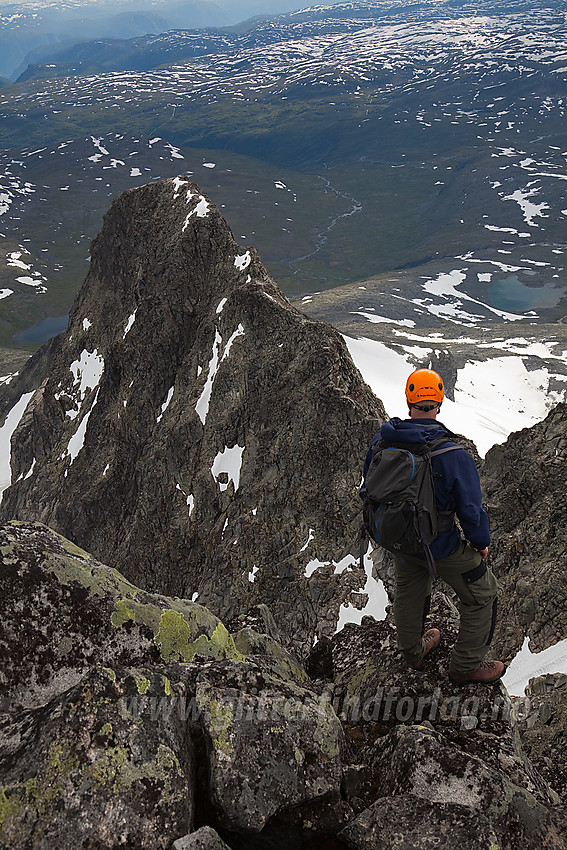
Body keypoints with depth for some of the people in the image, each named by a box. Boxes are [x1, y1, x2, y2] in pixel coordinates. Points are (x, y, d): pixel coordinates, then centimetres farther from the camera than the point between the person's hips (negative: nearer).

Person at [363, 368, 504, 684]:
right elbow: (471, 508, -19)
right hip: (440, 545, -5)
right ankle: (467, 665, 33)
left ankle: (413, 652, 53)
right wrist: (481, 542, 1)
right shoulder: (454, 455, -28)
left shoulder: (382, 441, -12)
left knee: (409, 587, 30)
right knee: (483, 593, 18)